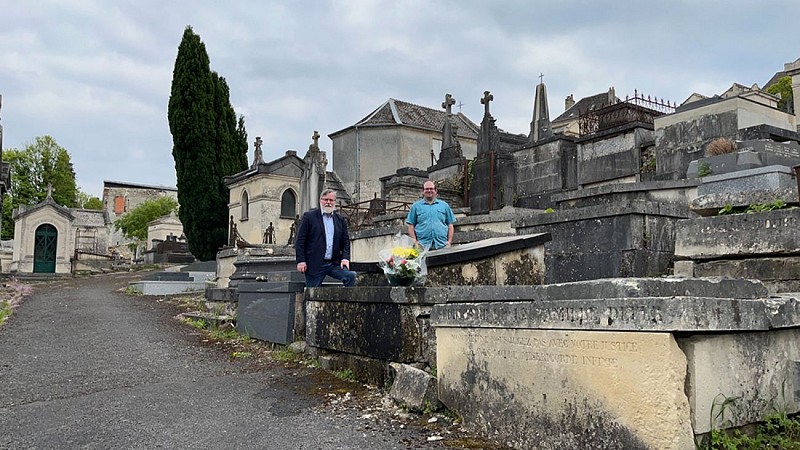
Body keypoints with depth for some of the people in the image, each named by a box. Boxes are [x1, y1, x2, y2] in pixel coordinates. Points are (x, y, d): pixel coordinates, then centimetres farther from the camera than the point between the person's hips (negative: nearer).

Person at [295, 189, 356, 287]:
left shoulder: (340, 220, 13)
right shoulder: (309, 216, 1)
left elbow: (345, 241, 13)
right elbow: (300, 240, -2)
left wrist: (345, 257, -4)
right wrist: (301, 260, -10)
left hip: (334, 264, 3)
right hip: (315, 264, -3)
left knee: (351, 276, -19)